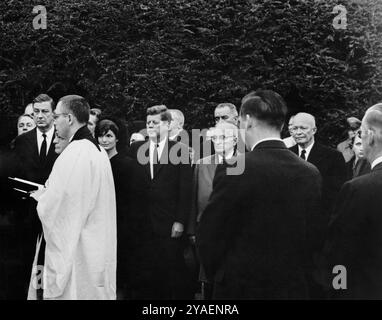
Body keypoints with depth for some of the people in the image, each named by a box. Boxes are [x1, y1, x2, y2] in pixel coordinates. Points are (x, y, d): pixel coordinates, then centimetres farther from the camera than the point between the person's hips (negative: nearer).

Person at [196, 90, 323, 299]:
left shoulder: (233, 170, -17)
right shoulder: (311, 174, -4)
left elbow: (208, 235, -12)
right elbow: (315, 237, 3)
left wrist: (217, 274, 5)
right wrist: (296, 274, 15)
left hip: (240, 287, -4)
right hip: (294, 288, 4)